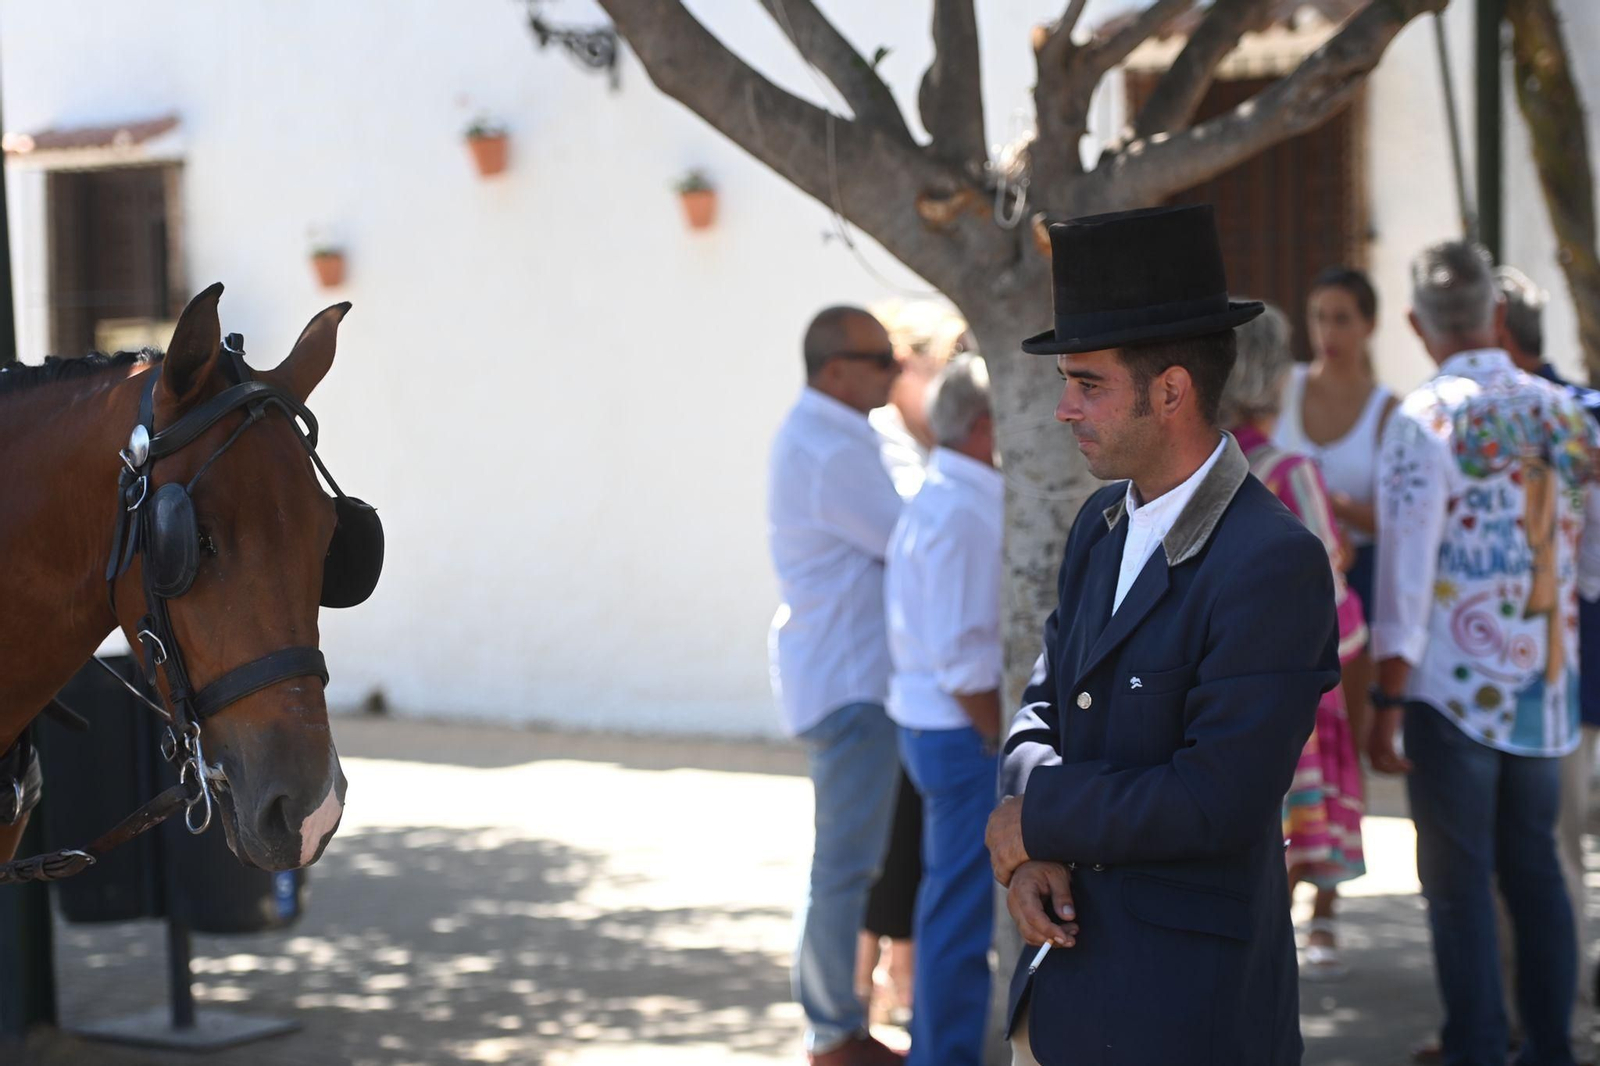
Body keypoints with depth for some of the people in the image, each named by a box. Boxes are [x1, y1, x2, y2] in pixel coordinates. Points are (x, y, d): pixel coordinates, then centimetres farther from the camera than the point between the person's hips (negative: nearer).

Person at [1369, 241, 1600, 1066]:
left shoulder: (1426, 420, -11)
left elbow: (1406, 570, -15)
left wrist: (1388, 700, -12)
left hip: (1454, 687, -5)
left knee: (1459, 880, 2)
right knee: (1534, 866, 15)